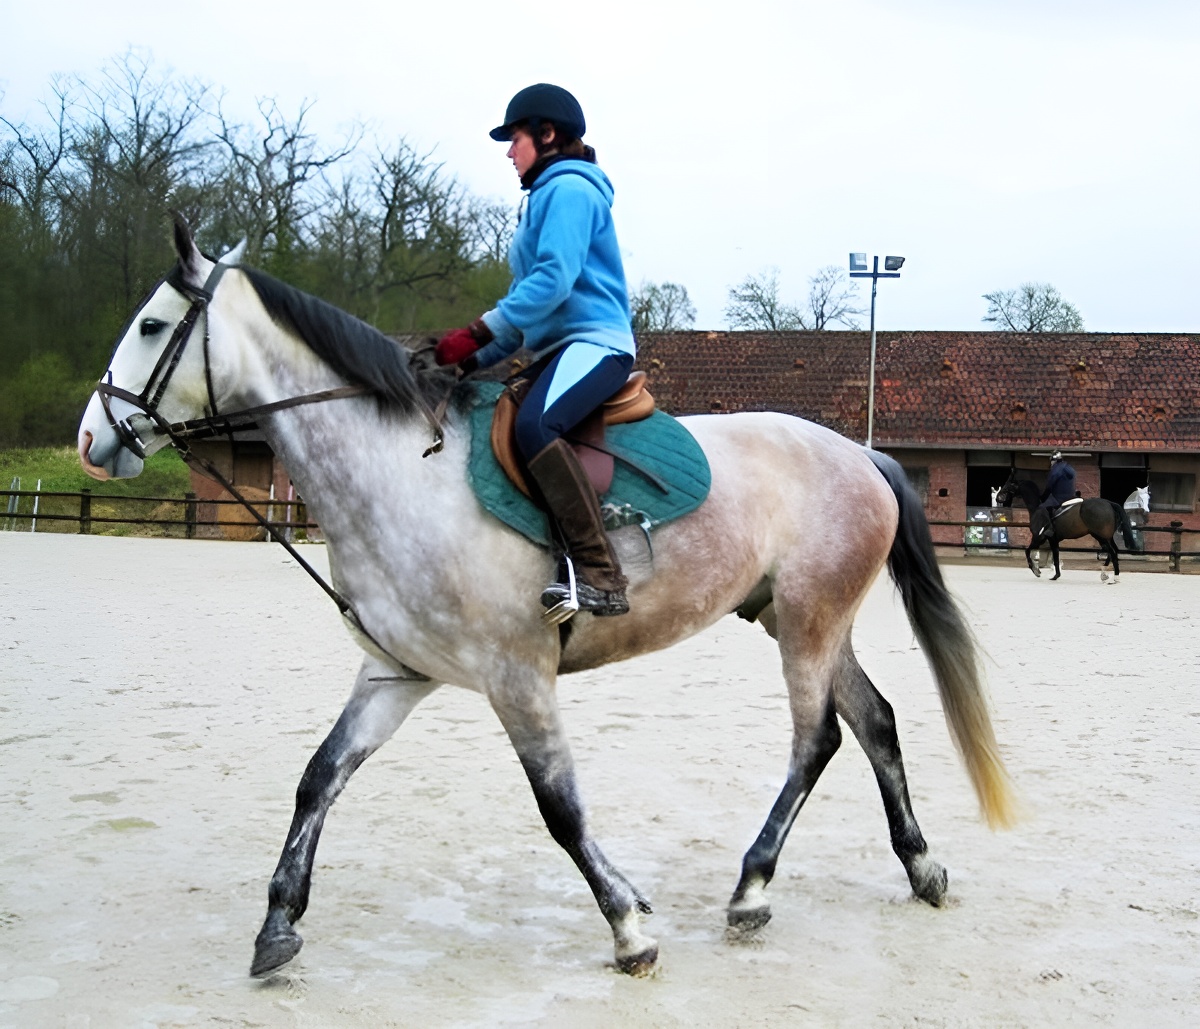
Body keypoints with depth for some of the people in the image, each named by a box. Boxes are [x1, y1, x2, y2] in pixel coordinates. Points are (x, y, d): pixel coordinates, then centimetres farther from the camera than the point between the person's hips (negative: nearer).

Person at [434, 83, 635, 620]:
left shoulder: (569, 188, -5)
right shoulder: (546, 196, 26)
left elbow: (553, 280, -20)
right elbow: (530, 296, 25)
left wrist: (477, 334, -23)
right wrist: (477, 359, 14)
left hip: (594, 343, -11)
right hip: (558, 349, 11)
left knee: (534, 425, -36)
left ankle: (599, 576, -39)